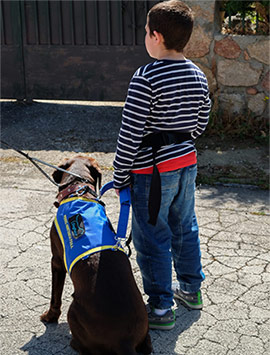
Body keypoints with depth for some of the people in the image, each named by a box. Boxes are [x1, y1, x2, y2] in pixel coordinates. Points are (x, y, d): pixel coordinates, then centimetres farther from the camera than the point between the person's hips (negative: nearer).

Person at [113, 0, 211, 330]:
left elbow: (130, 134, -18)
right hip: (187, 163, 8)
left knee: (152, 239, 4)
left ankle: (161, 308, 14)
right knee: (185, 228, 22)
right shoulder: (198, 75, 3)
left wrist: (119, 176, -9)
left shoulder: (146, 79, -20)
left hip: (152, 170, -7)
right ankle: (191, 289, 38)